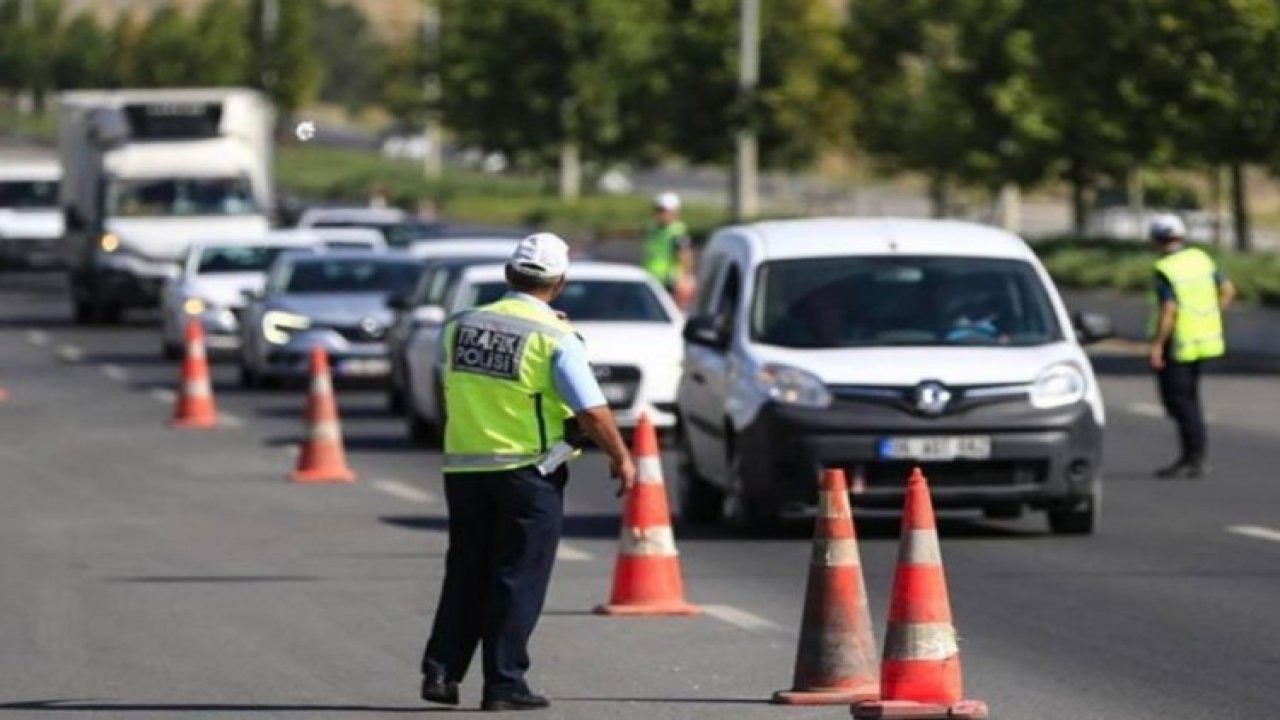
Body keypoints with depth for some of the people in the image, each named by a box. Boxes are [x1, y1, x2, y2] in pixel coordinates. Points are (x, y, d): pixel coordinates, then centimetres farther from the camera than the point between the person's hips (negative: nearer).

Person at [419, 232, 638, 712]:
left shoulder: (460, 326, 4)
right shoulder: (554, 338, -11)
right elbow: (592, 411, -13)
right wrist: (621, 459, -1)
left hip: (463, 467, 5)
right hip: (526, 470, -5)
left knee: (466, 574, 15)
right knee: (518, 579, 2)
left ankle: (441, 670, 8)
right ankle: (504, 683, 2)